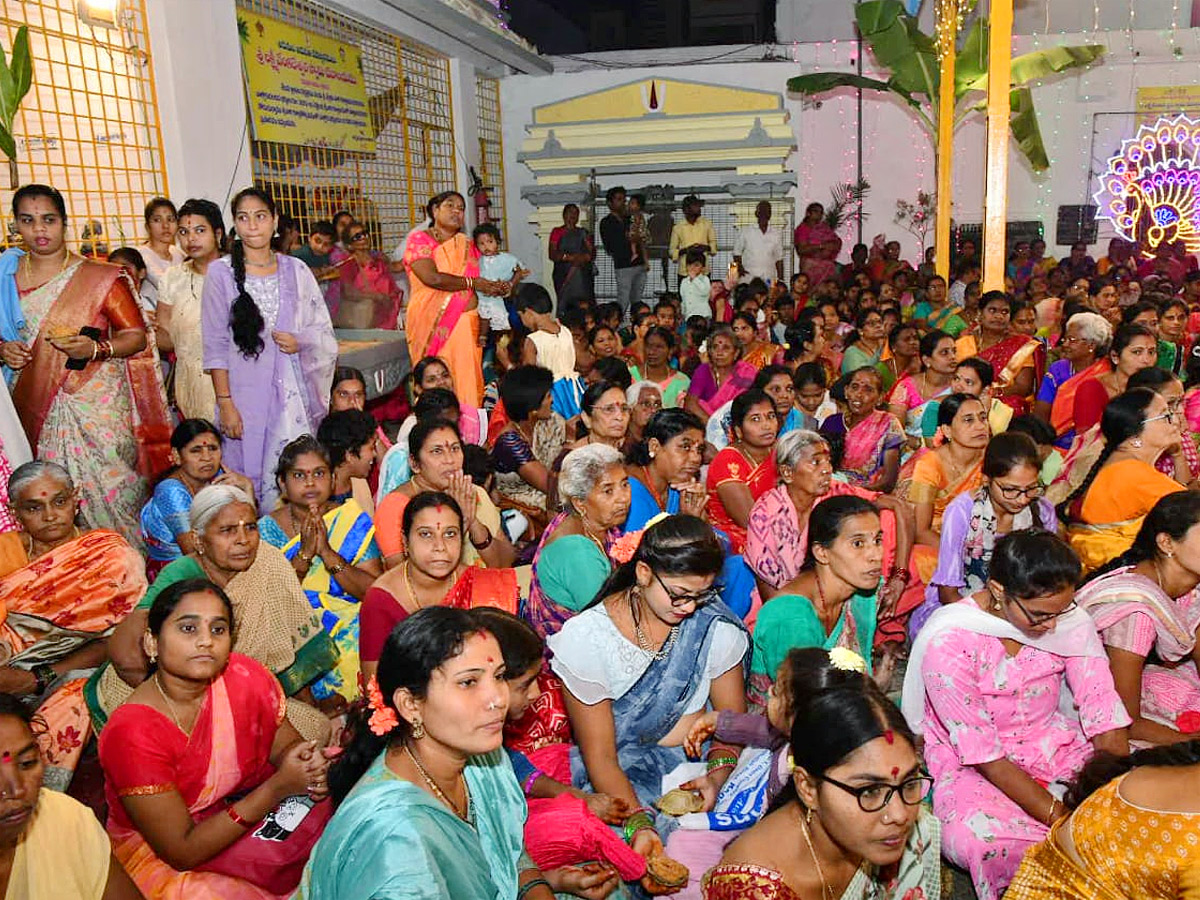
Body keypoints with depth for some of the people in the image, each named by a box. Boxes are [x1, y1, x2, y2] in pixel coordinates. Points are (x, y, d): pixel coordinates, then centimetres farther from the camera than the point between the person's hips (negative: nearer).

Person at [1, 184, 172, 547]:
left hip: (100, 407, -3)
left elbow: (137, 336, -1)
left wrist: (95, 349, -19)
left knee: (111, 490, -5)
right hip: (37, 412, 3)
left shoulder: (99, 278, -1)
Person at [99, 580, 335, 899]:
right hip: (156, 855, -5)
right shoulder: (132, 732, -26)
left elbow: (285, 744, 1)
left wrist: (310, 761, -24)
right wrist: (278, 786, -29)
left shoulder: (245, 677, -14)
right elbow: (183, 852, -23)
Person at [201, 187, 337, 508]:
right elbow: (215, 344, 0)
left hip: (291, 391, 2)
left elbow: (324, 331, 13)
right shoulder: (221, 272, 2)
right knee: (246, 481, 0)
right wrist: (225, 403, -7)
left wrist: (299, 341, -9)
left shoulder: (295, 270, 9)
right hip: (243, 391, -1)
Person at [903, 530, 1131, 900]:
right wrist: (1059, 817, -26)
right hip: (972, 764, -5)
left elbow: (1106, 716, -11)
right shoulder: (948, 642, -25)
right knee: (977, 838, -35)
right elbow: (983, 751, -21)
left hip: (1053, 743, 5)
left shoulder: (1070, 620, -10)